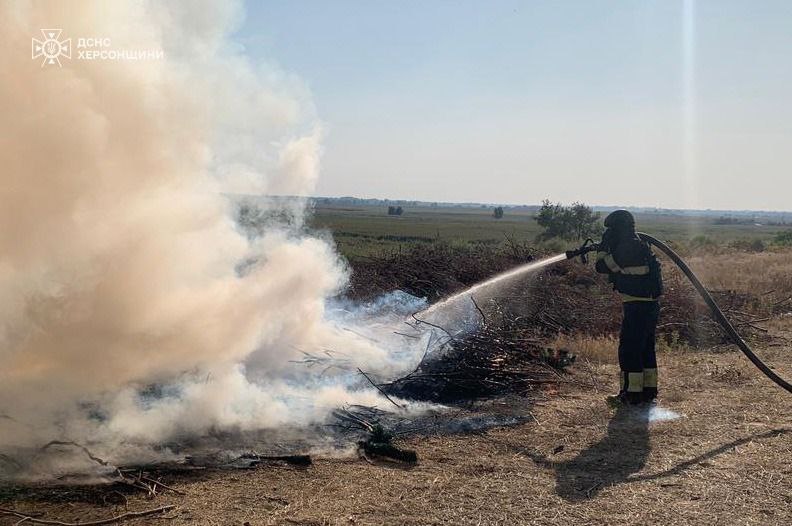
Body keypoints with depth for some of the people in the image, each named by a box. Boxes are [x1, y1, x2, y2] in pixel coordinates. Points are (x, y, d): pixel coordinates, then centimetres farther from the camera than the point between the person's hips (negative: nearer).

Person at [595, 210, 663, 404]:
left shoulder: (626, 248, -15)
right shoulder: (640, 245, 15)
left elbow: (602, 266, -10)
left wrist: (604, 246, 4)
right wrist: (608, 248, 16)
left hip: (637, 306, -10)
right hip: (651, 305, 10)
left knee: (629, 349, -3)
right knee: (646, 348, 16)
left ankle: (632, 392, 0)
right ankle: (649, 390, 23)